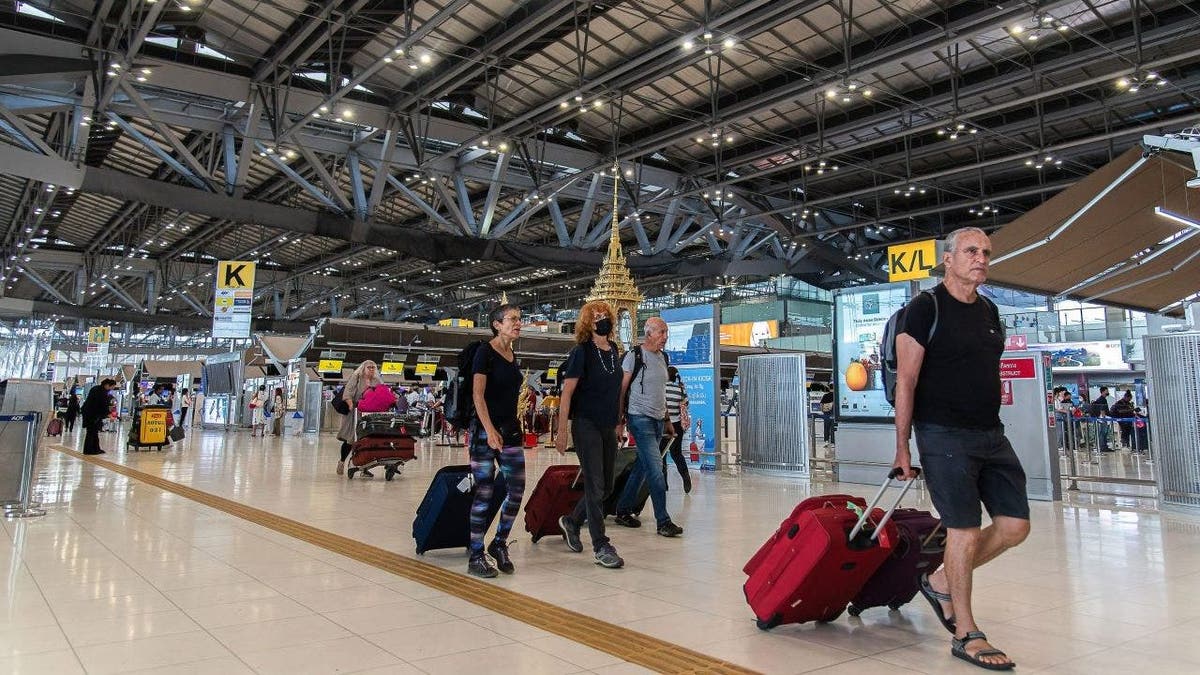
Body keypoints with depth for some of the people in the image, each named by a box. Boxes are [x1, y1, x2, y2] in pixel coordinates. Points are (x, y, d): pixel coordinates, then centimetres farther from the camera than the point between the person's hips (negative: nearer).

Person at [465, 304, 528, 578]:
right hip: (486, 430, -7)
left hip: (511, 430, 7)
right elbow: (477, 394, -16)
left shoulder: (512, 356, 13)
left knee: (517, 489, 5)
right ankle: (476, 557, 8)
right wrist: (490, 430, -25)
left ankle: (499, 544, 23)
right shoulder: (485, 351, -8)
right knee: (484, 492, -3)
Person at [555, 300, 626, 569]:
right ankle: (601, 546, 6)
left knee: (606, 486, 13)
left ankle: (571, 521, 34)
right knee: (595, 485, -4)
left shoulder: (613, 350, 9)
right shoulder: (582, 351, -10)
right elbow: (567, 393, -11)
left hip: (609, 427, 7)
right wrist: (562, 431, -14)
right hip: (586, 424, -7)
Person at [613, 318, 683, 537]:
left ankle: (623, 511, 23)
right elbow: (621, 389, -8)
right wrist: (620, 420, -11)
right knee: (655, 468, -10)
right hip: (640, 418, -7)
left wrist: (667, 420, 20)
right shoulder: (635, 355, -9)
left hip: (658, 420, 8)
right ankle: (663, 521, -5)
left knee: (642, 467, 11)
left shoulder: (663, 358, 13)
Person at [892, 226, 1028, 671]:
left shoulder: (989, 312, 15)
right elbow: (905, 382, -10)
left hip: (992, 435, 8)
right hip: (945, 437, -8)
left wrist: (991, 428, 15)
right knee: (965, 531, -4)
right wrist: (902, 447, -11)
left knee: (1015, 525, 7)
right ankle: (965, 635, 13)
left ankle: (940, 582, 25)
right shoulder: (925, 308, -8)